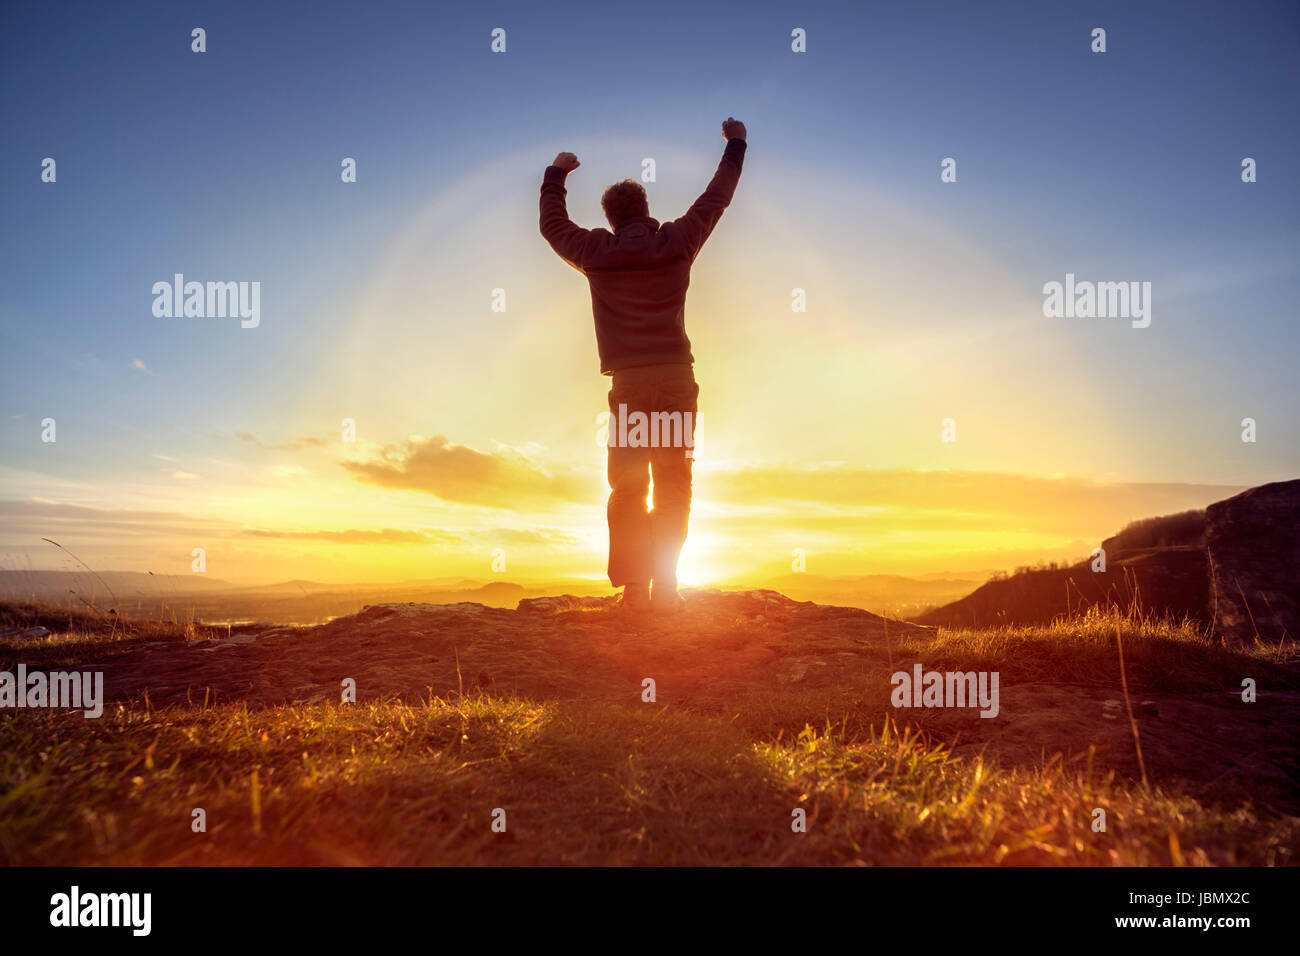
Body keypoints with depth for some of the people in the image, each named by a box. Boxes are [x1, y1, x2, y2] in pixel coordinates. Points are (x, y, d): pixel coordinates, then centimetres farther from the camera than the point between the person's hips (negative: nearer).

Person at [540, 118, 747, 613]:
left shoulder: (596, 252, 6)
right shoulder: (676, 242, 5)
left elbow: (553, 224, 25)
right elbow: (716, 199, 19)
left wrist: (555, 173, 41)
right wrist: (735, 144, 34)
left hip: (627, 384, 0)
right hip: (676, 377, 0)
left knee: (627, 484, 6)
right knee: (673, 484, 4)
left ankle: (633, 587, 2)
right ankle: (664, 586, 1)